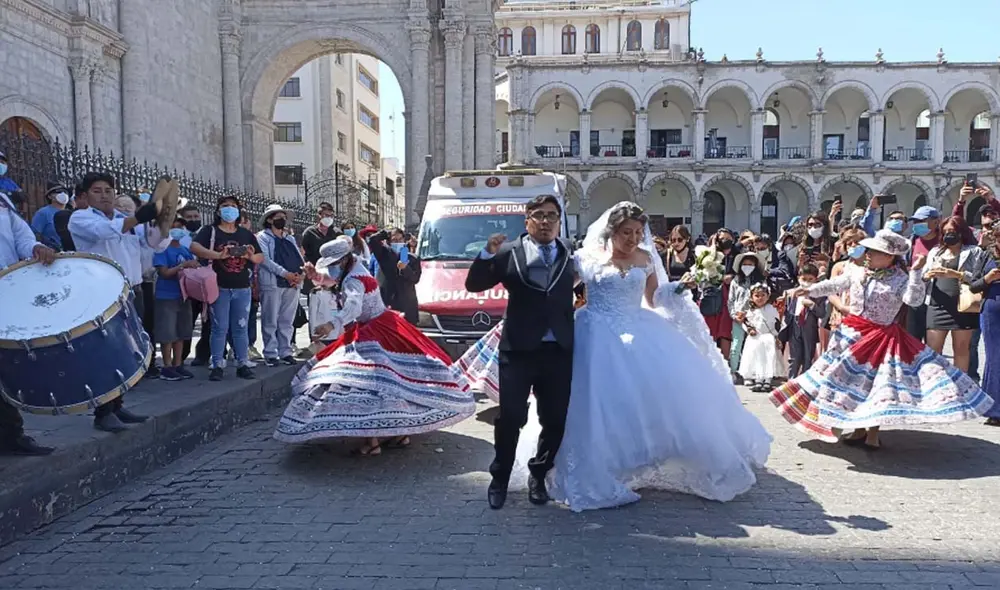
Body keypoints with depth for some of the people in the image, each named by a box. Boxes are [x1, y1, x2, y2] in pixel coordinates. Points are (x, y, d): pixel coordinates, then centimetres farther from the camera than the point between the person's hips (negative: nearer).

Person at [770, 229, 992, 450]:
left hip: (882, 336, -5)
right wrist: (810, 290, 8)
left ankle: (872, 432, 13)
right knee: (853, 380, 11)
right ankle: (859, 429, 24)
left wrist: (916, 272, -30)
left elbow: (913, 299, -25)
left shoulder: (900, 279, -11)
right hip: (853, 333, 5)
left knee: (879, 383, -1)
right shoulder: (856, 272, 3)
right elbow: (834, 285, 15)